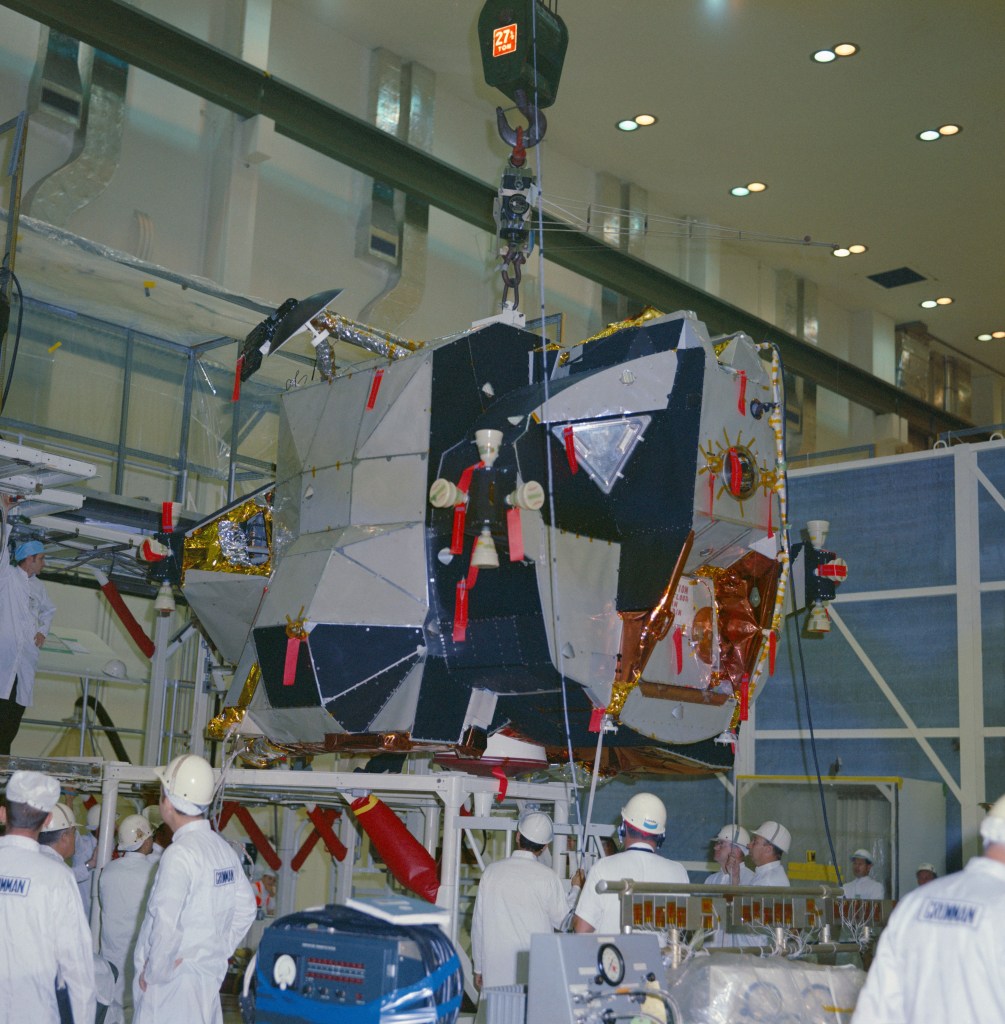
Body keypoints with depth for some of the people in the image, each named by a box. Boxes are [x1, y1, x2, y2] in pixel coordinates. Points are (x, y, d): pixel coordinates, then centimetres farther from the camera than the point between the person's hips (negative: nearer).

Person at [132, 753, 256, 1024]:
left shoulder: (180, 854, -18)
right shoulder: (224, 849, 6)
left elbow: (166, 925, -22)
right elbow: (245, 909, 12)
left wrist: (151, 975, -11)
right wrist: (219, 951, 12)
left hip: (172, 980, -8)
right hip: (210, 976, 8)